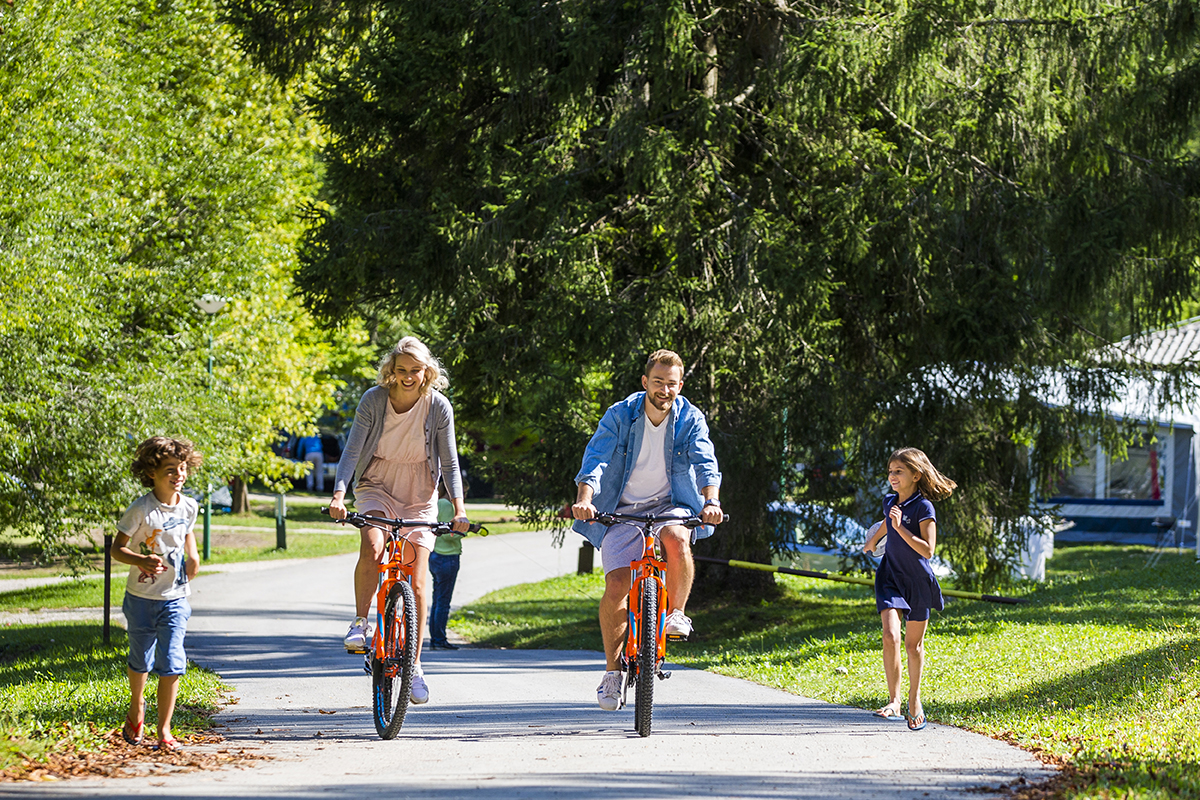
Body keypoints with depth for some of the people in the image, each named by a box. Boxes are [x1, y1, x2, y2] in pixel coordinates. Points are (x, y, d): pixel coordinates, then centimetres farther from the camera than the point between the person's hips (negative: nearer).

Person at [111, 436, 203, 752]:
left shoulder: (188, 507, -1)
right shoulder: (141, 509, -15)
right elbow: (116, 548, -11)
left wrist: (192, 557, 0)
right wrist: (141, 561, -29)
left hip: (175, 598, 2)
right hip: (141, 597, -2)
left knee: (171, 663, -8)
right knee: (141, 660, 14)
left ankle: (164, 730, -1)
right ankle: (136, 708, 43)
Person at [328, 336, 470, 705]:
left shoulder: (438, 407, -12)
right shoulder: (373, 400, -14)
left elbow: (449, 464, -8)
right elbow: (352, 451, -17)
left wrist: (459, 509, -21)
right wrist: (339, 494, -32)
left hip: (419, 495, 1)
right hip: (377, 487, 0)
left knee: (417, 584, -5)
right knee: (371, 547, -32)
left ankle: (414, 666, 6)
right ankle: (360, 623, -14)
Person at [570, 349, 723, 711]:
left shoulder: (690, 419, -4)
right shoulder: (619, 416, -6)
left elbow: (705, 463, -16)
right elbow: (595, 460, -17)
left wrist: (711, 501, -36)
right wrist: (584, 499, -35)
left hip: (670, 507, 0)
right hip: (623, 511, 0)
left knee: (677, 538, -36)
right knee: (616, 586, -15)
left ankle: (677, 613, -13)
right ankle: (612, 670, 2)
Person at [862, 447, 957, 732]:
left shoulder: (923, 507, -14)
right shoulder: (890, 502, 3)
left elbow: (928, 550, -21)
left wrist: (900, 527, -27)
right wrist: (872, 541, 42)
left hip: (918, 580, -3)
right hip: (891, 577, 3)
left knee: (914, 644, 10)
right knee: (890, 636, -16)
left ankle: (914, 700, 27)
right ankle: (894, 701, -17)